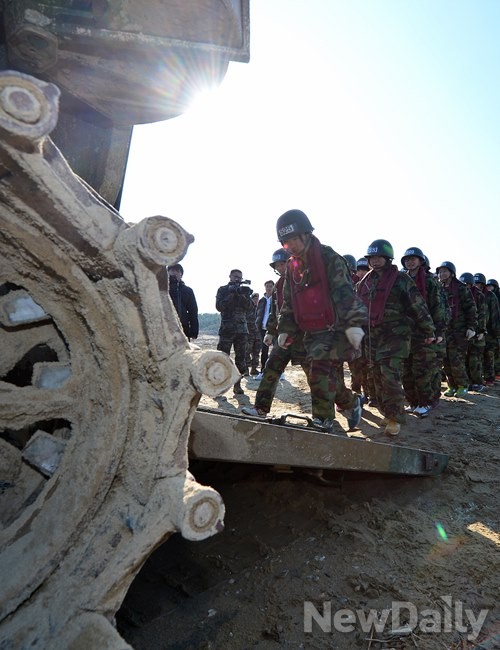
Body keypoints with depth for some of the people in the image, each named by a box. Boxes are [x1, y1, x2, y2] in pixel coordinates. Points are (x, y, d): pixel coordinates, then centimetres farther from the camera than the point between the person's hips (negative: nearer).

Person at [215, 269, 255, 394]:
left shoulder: (244, 290, 15)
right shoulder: (223, 290, 6)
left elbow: (251, 308, 4)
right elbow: (219, 307, -8)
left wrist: (244, 295, -12)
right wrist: (232, 294, -15)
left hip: (242, 329, 4)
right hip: (226, 329, -4)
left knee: (241, 358, 4)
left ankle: (237, 385, 12)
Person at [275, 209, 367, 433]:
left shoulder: (329, 258, -8)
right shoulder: (292, 267, 12)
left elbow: (345, 294, -17)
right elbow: (288, 303, 17)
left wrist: (354, 323, -24)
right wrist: (285, 330, 13)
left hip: (335, 329, -7)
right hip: (312, 333, 7)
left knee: (320, 374, -14)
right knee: (326, 377, 11)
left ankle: (322, 421, 0)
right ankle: (351, 403, 34)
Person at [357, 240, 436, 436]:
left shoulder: (401, 279, -2)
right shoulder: (365, 282, 14)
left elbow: (418, 306, -1)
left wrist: (428, 331, 2)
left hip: (394, 336, -6)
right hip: (371, 337, 6)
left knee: (390, 377, -12)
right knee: (378, 378, 9)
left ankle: (395, 418, 0)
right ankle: (387, 412, 23)